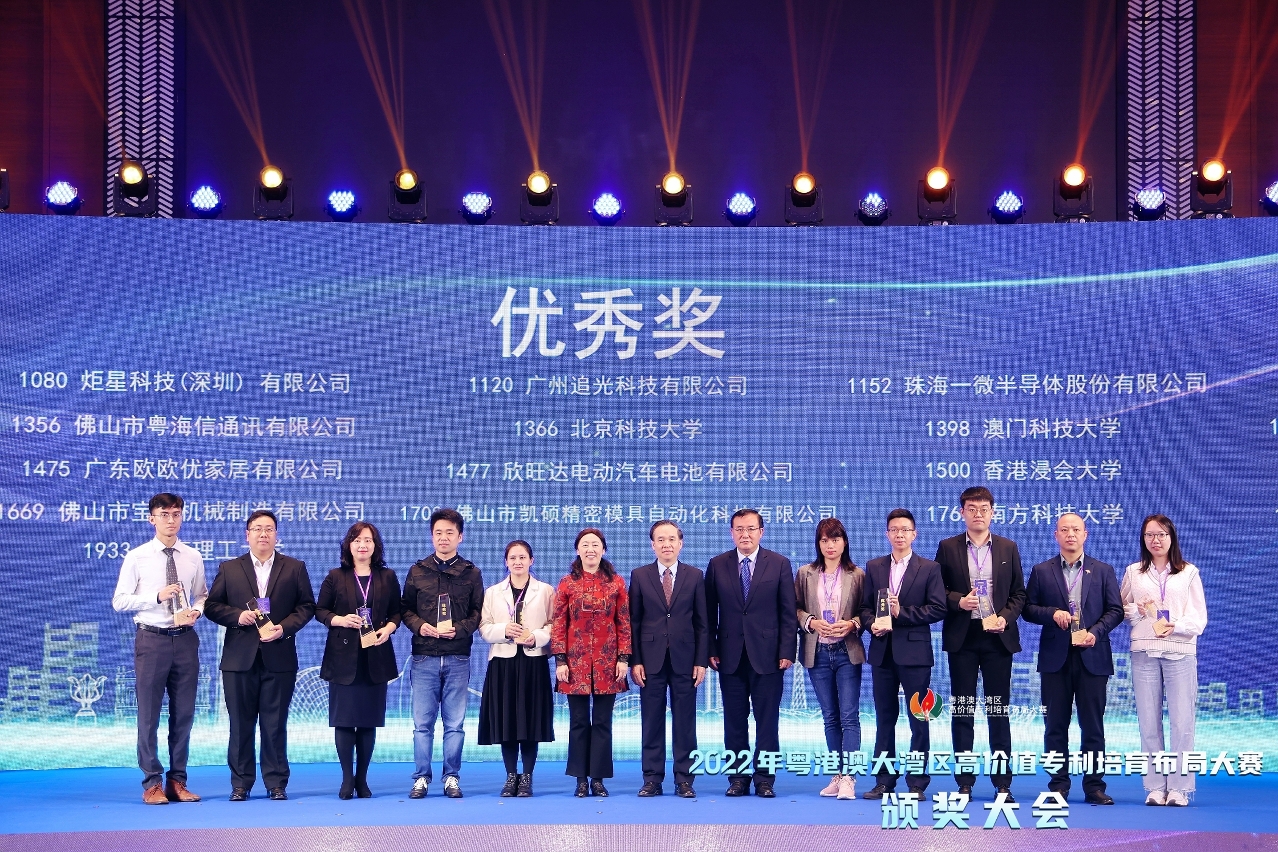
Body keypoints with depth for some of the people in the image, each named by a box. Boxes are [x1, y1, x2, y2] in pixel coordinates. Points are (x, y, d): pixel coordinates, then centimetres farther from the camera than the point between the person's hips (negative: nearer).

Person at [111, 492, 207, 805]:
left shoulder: (193, 557, 7)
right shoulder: (136, 558, -2)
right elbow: (119, 601, -3)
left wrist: (196, 611, -8)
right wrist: (157, 596, -16)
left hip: (185, 639, 3)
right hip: (151, 639, -3)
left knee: (184, 713, 9)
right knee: (149, 713, 1)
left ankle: (177, 781, 19)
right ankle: (152, 783, 11)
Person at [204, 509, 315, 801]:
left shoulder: (295, 568, 8)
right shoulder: (229, 569, 9)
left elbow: (306, 606, 5)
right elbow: (212, 606, 6)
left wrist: (285, 627, -11)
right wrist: (237, 616, -11)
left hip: (279, 658, -1)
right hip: (239, 658, 1)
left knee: (275, 725, 2)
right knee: (241, 724, 4)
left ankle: (276, 783, 9)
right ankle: (240, 784, 11)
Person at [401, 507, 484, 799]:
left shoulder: (471, 573, 6)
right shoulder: (417, 571, 8)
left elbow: (478, 613, 4)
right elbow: (405, 608, 9)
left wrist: (458, 629, -13)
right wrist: (419, 625, -10)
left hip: (457, 658, 0)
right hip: (424, 657, 1)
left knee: (455, 723, 3)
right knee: (422, 723, 2)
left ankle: (452, 778, 11)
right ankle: (421, 778, 10)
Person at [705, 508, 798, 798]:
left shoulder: (779, 564, 3)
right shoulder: (717, 565, 6)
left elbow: (788, 612, 1)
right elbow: (709, 612, 7)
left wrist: (787, 651, -6)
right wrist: (711, 650, 0)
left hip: (767, 655, -1)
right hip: (730, 655, 1)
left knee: (767, 721, 1)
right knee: (734, 721, 5)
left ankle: (764, 780, 9)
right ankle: (738, 779, 13)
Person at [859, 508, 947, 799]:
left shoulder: (929, 568, 2)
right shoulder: (874, 567, 12)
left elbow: (938, 609, -6)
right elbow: (865, 606, 11)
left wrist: (902, 613, -14)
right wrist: (872, 623, -9)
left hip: (914, 652, -3)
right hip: (882, 652, 3)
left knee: (919, 720, 1)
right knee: (884, 718, 8)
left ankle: (916, 783, 7)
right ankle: (884, 781, 15)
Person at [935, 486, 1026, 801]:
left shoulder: (1008, 548, 8)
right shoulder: (947, 548, 5)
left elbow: (1019, 593, 8)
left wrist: (1005, 617, -9)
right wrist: (959, 601, -14)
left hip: (998, 636, 1)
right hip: (961, 636, 0)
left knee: (999, 711, 2)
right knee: (962, 710, 3)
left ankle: (1003, 782, 8)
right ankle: (964, 782, 9)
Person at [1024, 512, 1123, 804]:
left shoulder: (1104, 571, 9)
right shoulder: (1041, 571, 9)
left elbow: (1115, 610, 5)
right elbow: (1028, 608, 6)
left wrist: (1096, 632, -10)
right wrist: (1052, 613, -12)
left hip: (1092, 657, 0)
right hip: (1055, 657, 0)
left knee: (1092, 725, 1)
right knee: (1055, 724, 3)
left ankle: (1094, 786, 8)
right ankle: (1058, 785, 9)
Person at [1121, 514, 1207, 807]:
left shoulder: (1189, 573, 8)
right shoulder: (1133, 572, 14)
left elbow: (1199, 617, 4)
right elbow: (1121, 609, 15)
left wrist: (1176, 626, -14)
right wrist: (1136, 610, -7)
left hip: (1180, 651, -2)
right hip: (1144, 653, 2)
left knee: (1182, 722, -7)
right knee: (1149, 722, 1)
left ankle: (1179, 788, -2)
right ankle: (1155, 786, 6)